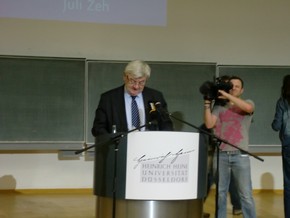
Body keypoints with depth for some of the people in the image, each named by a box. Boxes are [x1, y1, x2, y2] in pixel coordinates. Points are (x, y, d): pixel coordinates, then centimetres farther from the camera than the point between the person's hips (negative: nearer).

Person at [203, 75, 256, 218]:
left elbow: (248, 108, -16)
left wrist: (226, 95, -14)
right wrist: (207, 103, -2)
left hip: (240, 155, -2)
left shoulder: (247, 103, 10)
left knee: (246, 195, -4)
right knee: (220, 193, 5)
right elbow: (209, 124, 1)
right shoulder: (220, 107, 13)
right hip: (221, 155, 2)